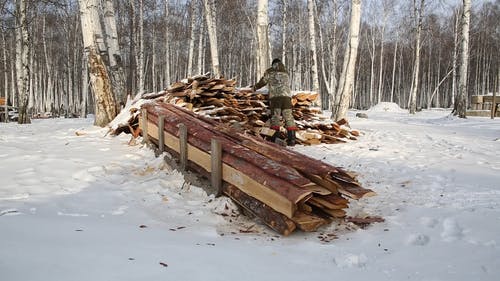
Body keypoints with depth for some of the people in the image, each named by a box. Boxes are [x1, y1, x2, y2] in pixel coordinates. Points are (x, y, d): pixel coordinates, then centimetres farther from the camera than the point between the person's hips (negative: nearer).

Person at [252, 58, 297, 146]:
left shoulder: (269, 71, 13)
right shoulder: (286, 73, 25)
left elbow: (262, 82, 18)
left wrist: (254, 87, 34)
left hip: (275, 96, -2)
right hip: (287, 96, 2)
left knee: (275, 116, -1)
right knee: (288, 116, 0)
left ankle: (274, 138, -8)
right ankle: (292, 139, -7)